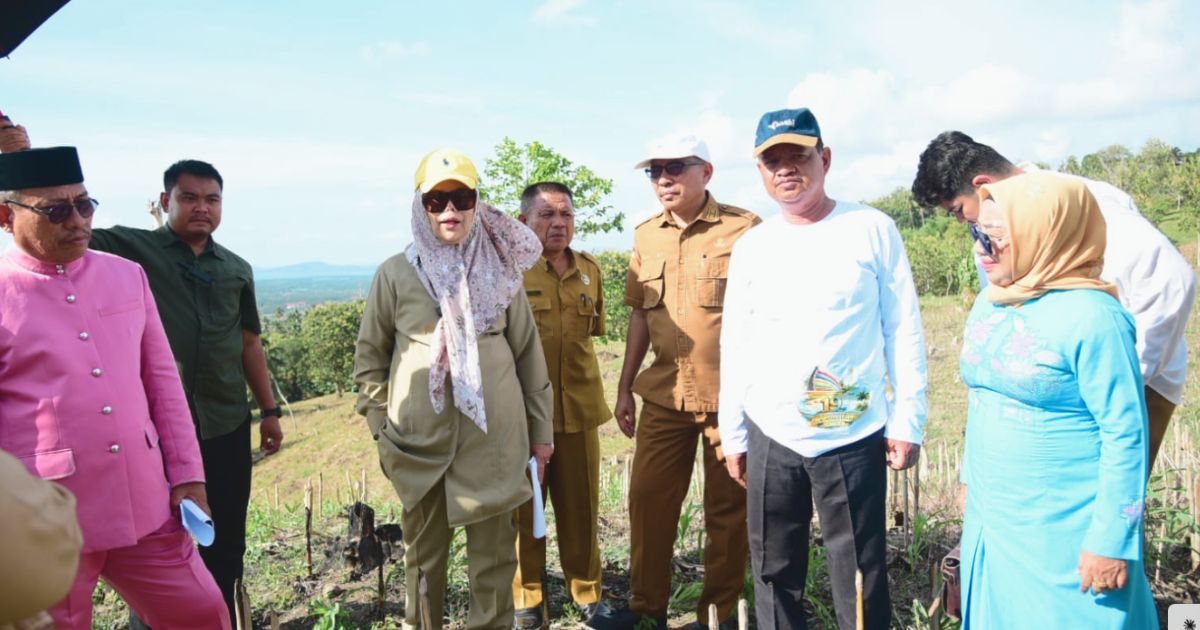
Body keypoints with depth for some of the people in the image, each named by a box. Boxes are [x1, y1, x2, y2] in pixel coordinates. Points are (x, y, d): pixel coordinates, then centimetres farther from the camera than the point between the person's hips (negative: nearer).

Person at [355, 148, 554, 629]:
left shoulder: (499, 270, 3)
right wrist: (383, 429, 3)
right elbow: (370, 357, 6)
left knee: (494, 550, 8)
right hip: (420, 438, 0)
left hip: (494, 434, 1)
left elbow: (528, 353, 6)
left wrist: (540, 428, 6)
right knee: (424, 550, 13)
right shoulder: (395, 273, -1)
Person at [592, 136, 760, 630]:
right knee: (648, 499, 9)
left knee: (726, 508, 8)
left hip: (730, 394, -4)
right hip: (664, 395, 5)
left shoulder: (744, 229, -8)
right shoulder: (646, 236, 8)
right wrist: (625, 387, 14)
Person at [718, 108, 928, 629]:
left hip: (855, 438, -3)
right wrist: (732, 435, 9)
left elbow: (904, 331, -1)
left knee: (859, 580, 6)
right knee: (774, 574, 13)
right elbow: (735, 346, 9)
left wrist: (907, 420, -4)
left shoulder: (872, 230, -2)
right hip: (769, 439, 3)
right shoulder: (751, 247, 6)